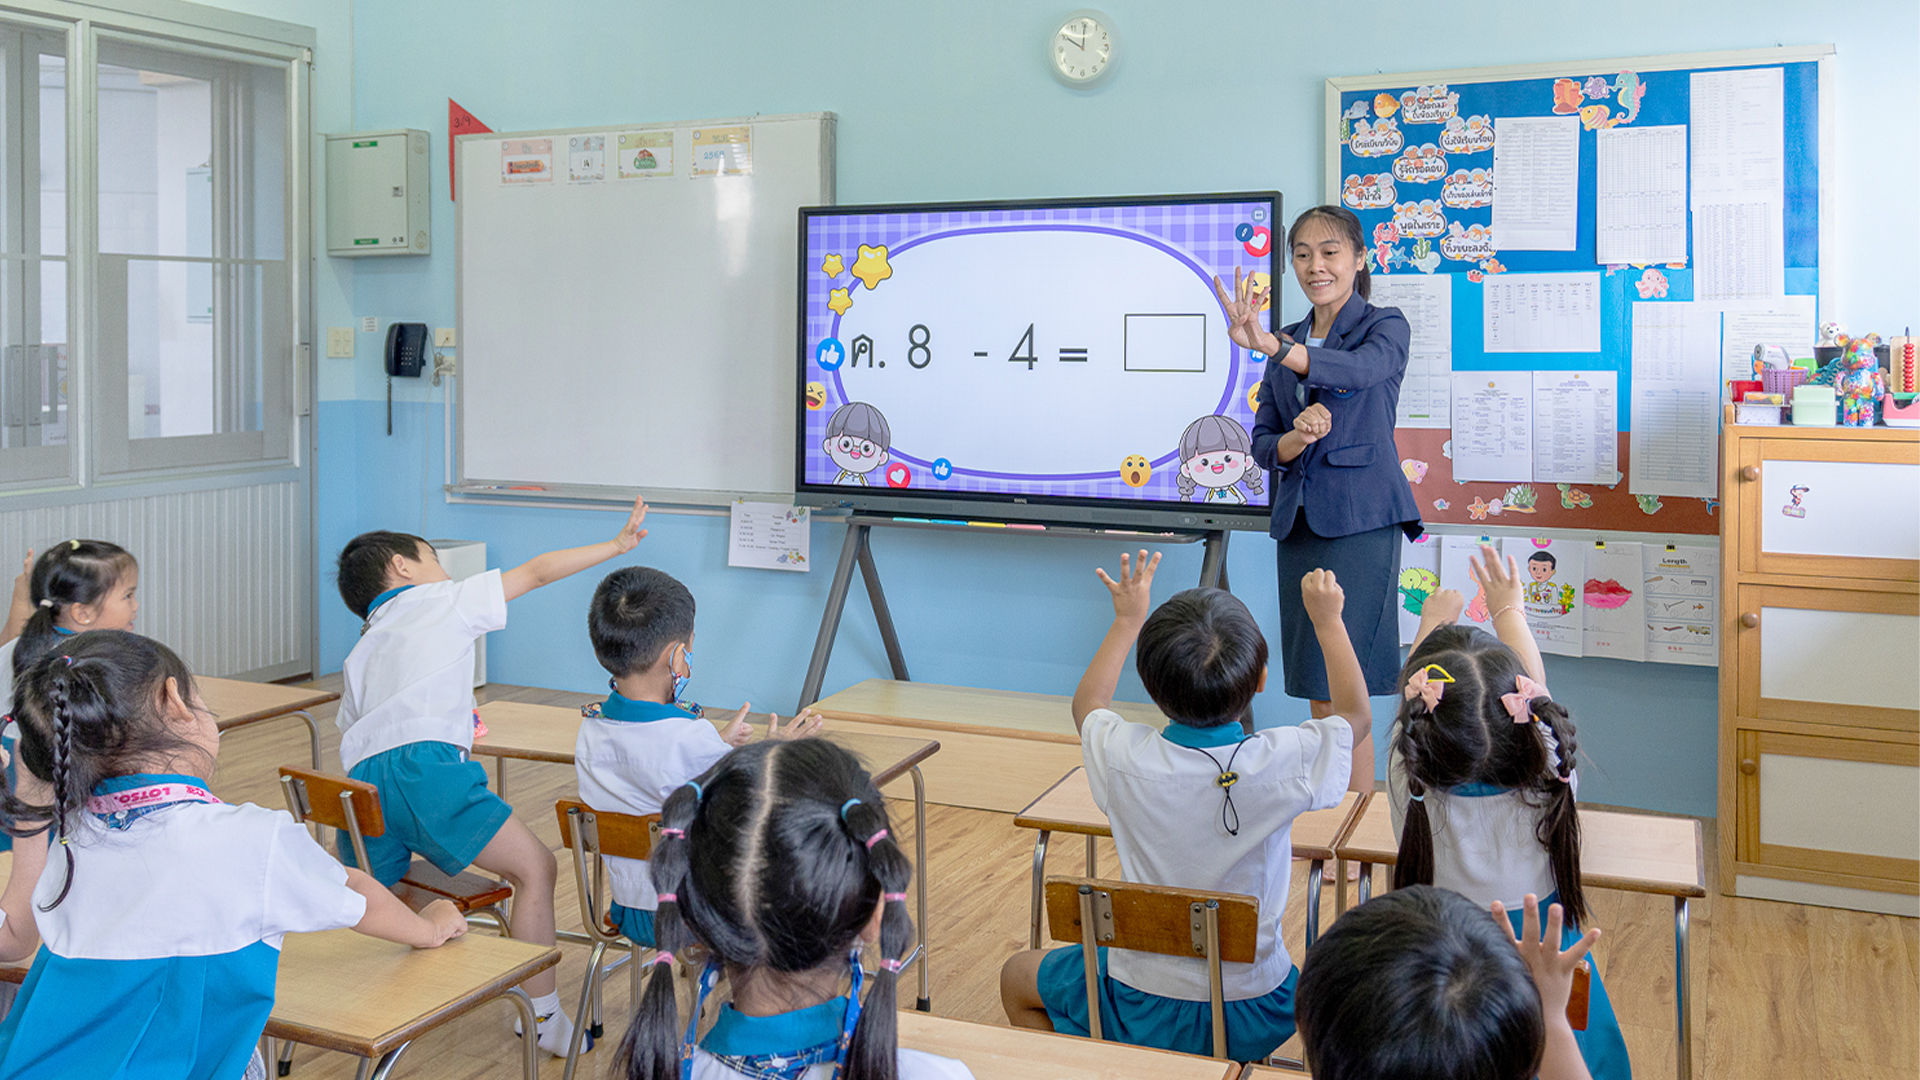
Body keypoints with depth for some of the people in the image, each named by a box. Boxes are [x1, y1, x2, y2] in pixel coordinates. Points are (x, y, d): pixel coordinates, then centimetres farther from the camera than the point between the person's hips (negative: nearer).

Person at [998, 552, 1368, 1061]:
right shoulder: (1283, 761, -22)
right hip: (1255, 1020, 2)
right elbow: (1356, 716, 2)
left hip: (1144, 1013, -1)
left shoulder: (1125, 758, -21)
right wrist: (1328, 619, 10)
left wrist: (1127, 621, 14)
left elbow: (1086, 703, 5)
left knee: (1016, 978, 25)